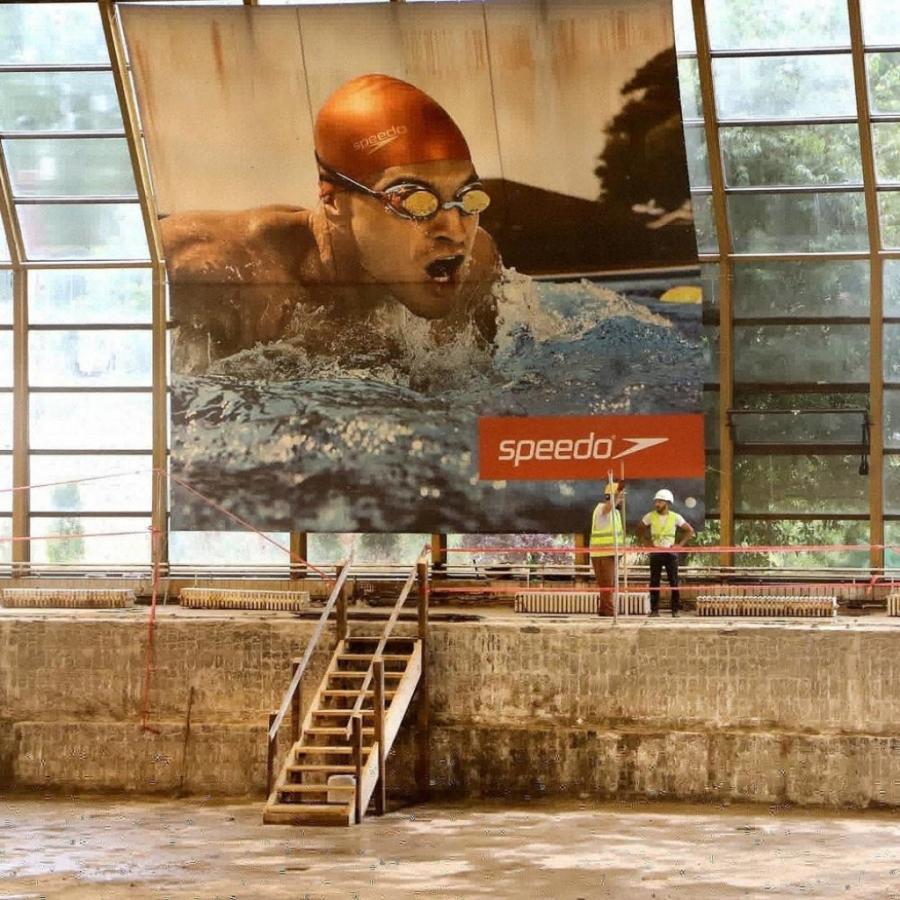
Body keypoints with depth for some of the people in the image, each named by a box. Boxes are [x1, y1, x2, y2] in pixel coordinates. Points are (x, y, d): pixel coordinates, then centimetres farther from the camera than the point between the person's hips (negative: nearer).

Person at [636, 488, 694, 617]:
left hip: (670, 552, -1)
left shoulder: (675, 517, -1)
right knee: (654, 582, 0)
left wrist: (680, 544, -3)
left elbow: (690, 530, 6)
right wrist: (645, 542, 2)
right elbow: (639, 529, 13)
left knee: (674, 582, -2)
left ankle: (675, 610, 3)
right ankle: (654, 610, 3)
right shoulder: (650, 517, 2)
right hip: (655, 552, 1)